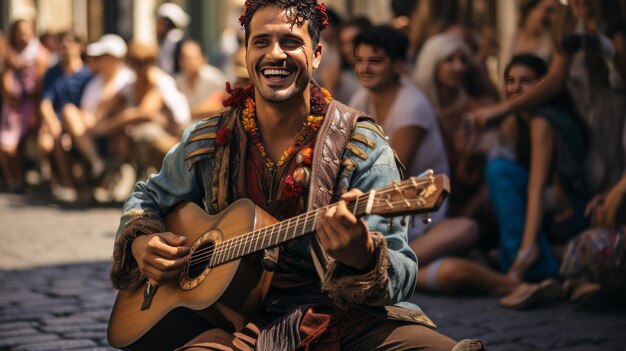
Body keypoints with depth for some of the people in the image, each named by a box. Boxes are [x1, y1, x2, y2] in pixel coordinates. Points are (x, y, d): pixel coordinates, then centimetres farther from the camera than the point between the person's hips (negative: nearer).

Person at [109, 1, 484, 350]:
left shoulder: (362, 147, -2)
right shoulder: (207, 142, 9)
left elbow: (403, 274, -9)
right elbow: (148, 197, 27)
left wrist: (362, 258, -33)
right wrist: (140, 242, 4)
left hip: (338, 318, -1)